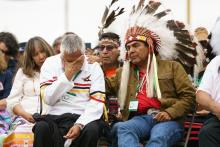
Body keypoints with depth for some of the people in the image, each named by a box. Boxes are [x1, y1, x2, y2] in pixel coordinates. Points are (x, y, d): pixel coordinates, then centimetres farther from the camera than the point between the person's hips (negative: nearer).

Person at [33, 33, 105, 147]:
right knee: (41, 127, -32)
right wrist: (67, 75, -13)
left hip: (83, 117, 0)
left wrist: (80, 124, -21)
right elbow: (48, 99, -6)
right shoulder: (50, 63, 4)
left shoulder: (93, 67, 1)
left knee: (91, 129, -33)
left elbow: (97, 103, -6)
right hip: (55, 117, 0)